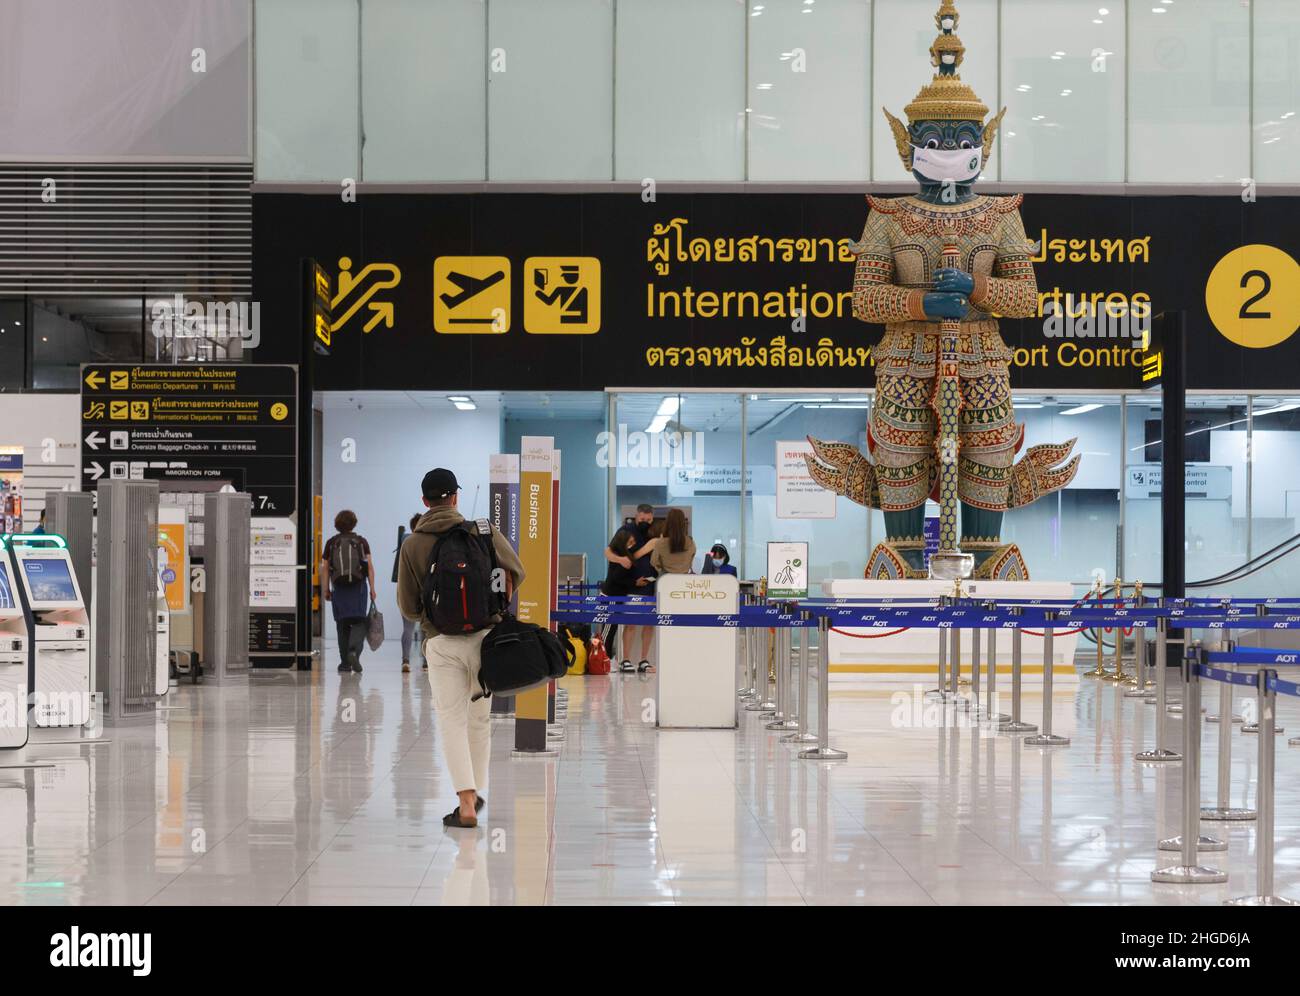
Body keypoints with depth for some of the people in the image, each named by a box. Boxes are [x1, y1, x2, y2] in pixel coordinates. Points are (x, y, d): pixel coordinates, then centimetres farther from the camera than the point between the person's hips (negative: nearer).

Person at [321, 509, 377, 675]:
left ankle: (345, 663, 9)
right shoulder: (361, 542, 3)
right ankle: (354, 651, -23)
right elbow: (370, 566, -1)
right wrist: (372, 588, 1)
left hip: (339, 588, 1)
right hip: (358, 587, -1)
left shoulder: (331, 543, 5)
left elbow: (324, 568, 3)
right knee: (359, 622, 2)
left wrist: (325, 589, 8)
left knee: (342, 625, 7)